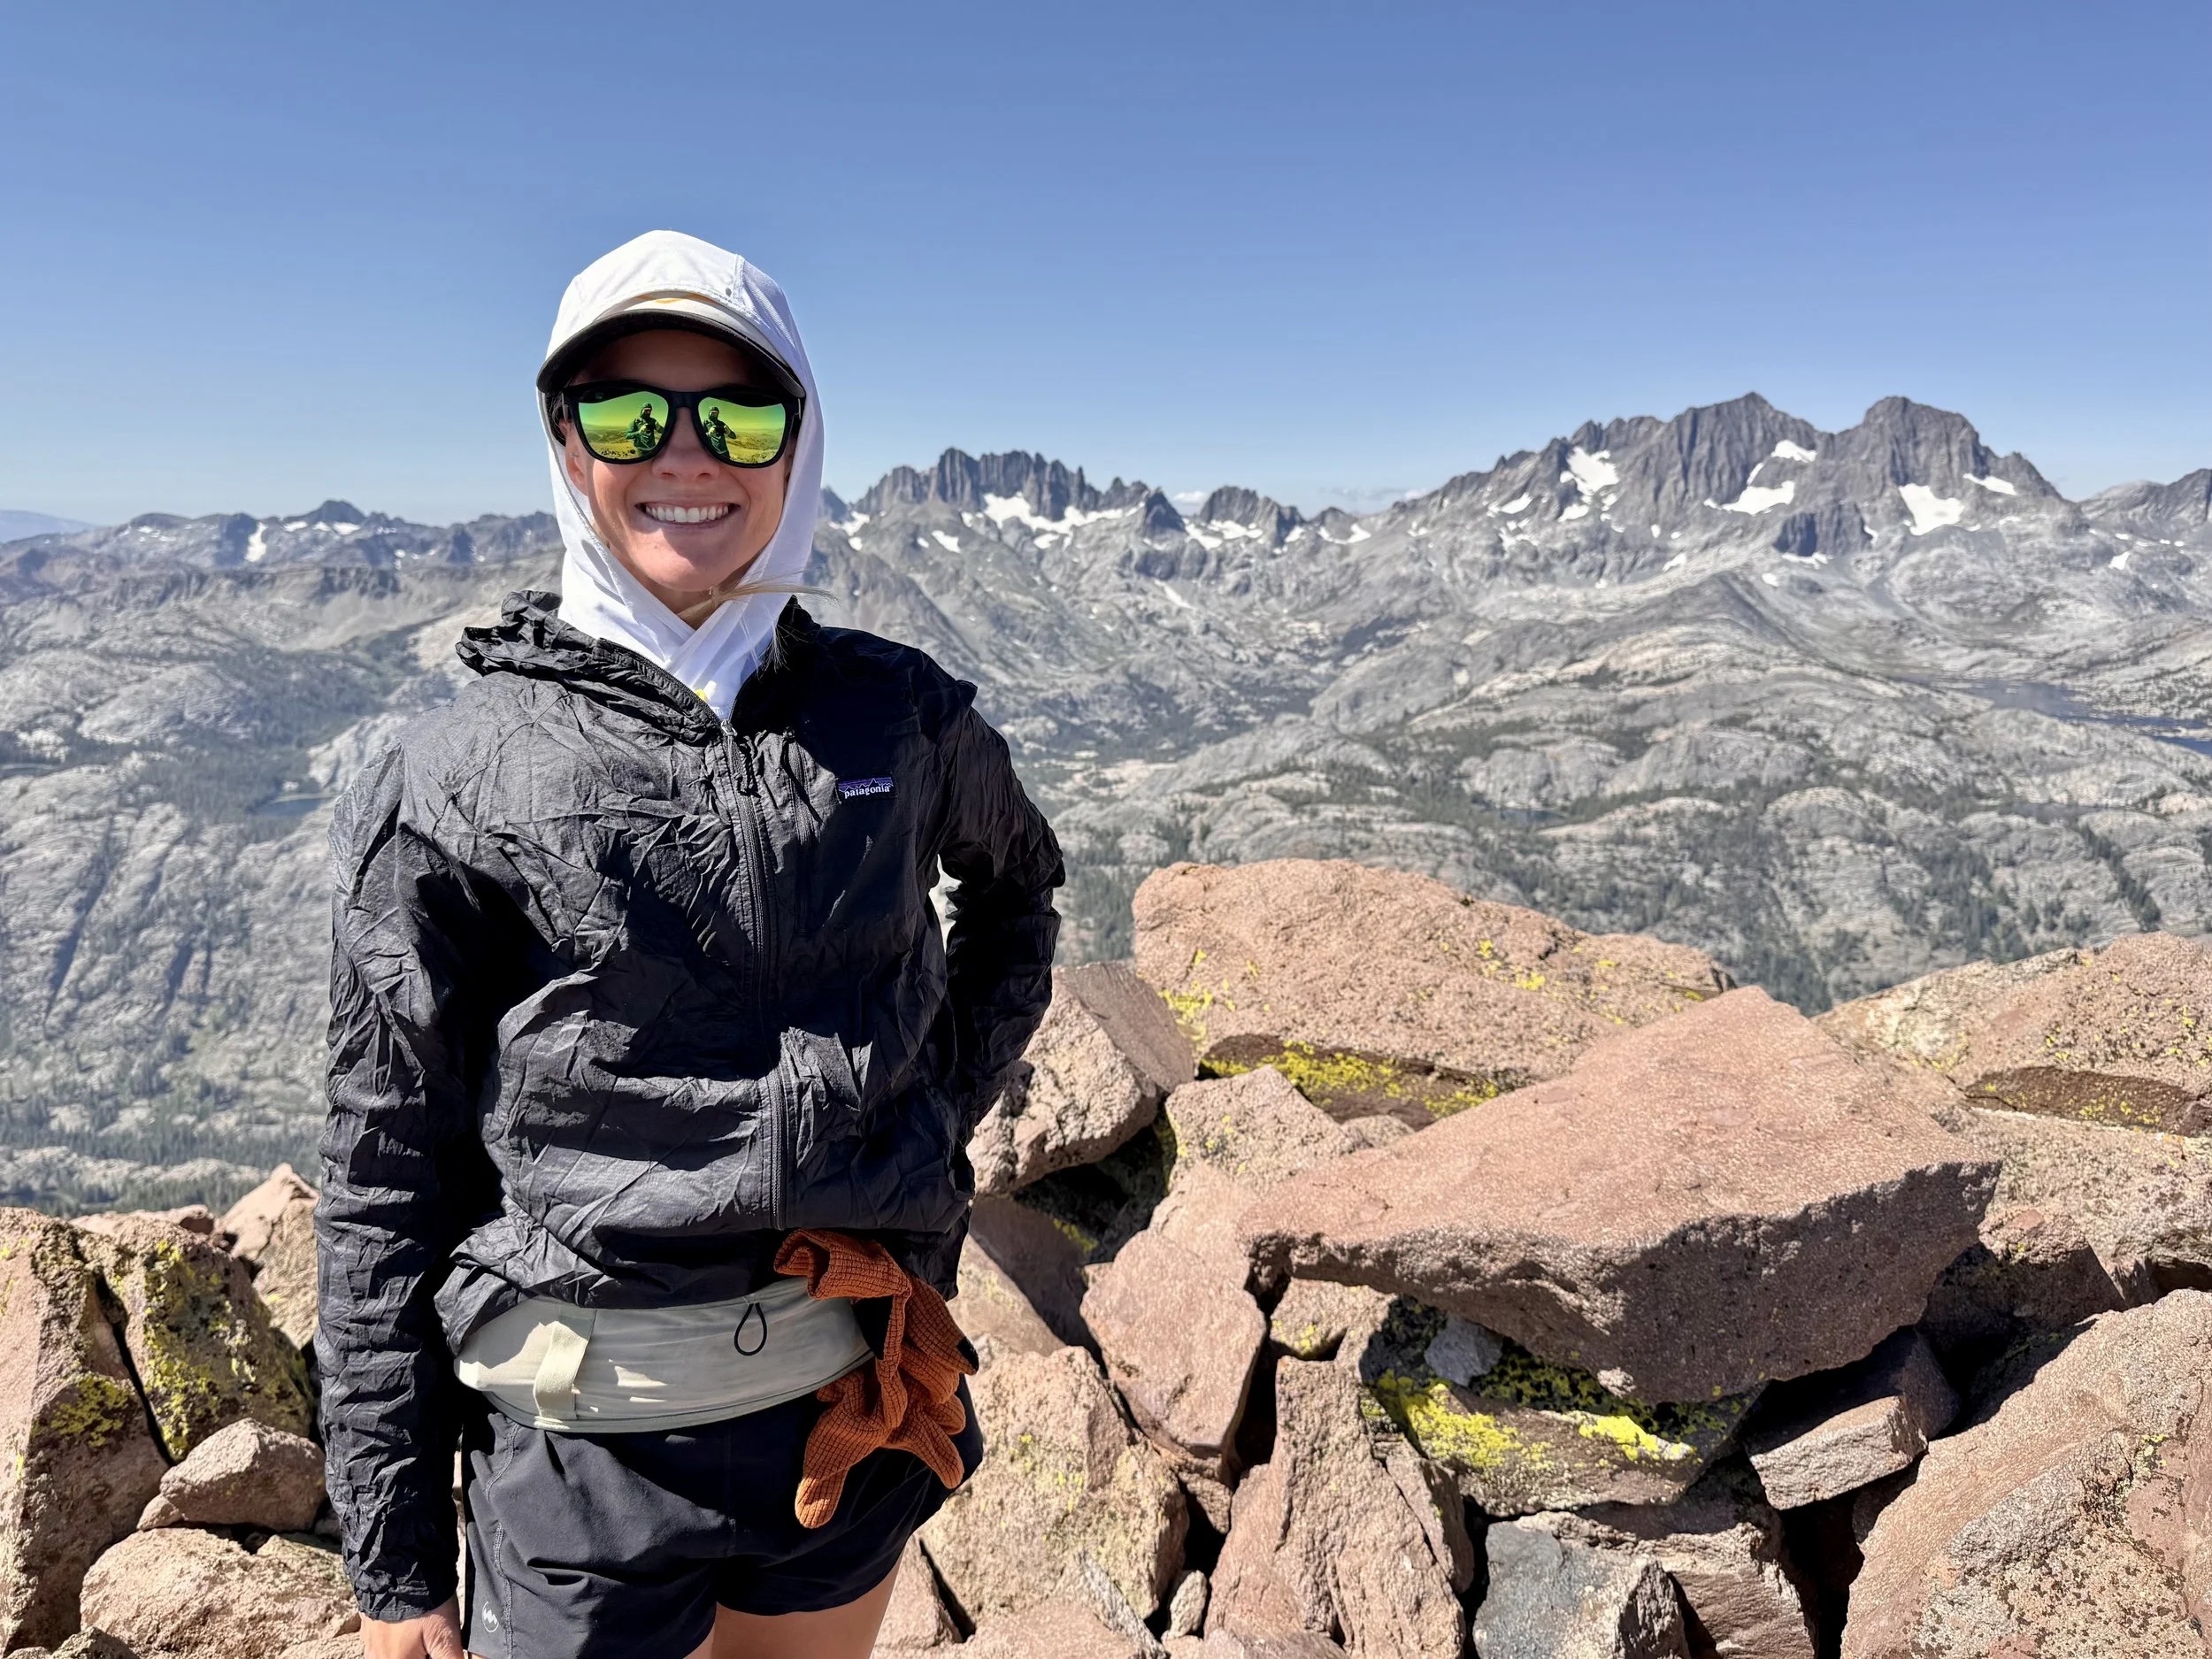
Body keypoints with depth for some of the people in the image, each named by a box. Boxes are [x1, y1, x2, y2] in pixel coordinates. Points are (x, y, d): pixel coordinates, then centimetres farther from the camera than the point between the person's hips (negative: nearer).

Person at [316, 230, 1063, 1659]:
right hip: (591, 1450, -2)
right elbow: (387, 1180, -5)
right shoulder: (454, 784, -9)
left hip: (860, 1410, 3)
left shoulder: (899, 717, -2)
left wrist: (947, 1099, 6)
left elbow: (1018, 884, 19)